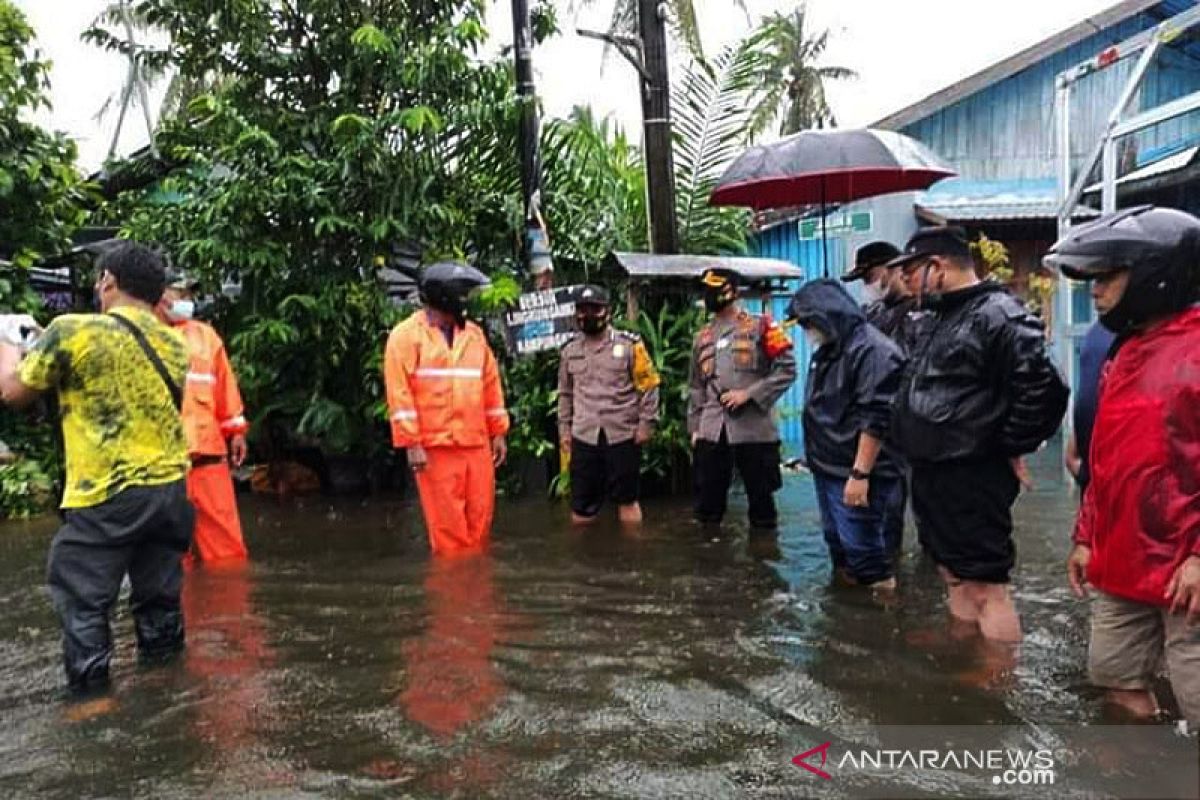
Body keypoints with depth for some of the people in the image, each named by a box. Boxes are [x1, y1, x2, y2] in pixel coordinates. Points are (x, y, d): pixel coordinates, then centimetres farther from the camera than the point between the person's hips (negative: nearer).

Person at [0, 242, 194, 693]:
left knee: (83, 600, 8)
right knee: (159, 595, 16)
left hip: (105, 495, -5)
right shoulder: (175, 345, 5)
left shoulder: (73, 332, -10)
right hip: (169, 490, 5)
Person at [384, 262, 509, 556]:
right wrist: (411, 443, -13)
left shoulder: (474, 333, 14)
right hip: (434, 447, -5)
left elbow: (491, 384, 16)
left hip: (477, 445, 5)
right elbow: (399, 391, -8)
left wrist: (498, 433, 13)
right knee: (447, 525, 0)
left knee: (481, 520, 9)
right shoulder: (407, 335, -2)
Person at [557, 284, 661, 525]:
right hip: (584, 435, 3)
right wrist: (564, 428, 12)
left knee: (627, 499, 8)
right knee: (580, 503, 9)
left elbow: (649, 386, -4)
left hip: (623, 434, -3)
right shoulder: (570, 350, 9)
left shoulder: (629, 344, -4)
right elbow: (565, 393, 16)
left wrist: (646, 423, -8)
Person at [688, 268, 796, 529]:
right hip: (711, 430, 4)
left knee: (761, 498, 5)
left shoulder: (760, 327, 1)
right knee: (707, 504, 8)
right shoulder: (702, 337, 16)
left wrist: (749, 393, -14)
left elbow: (787, 369, -5)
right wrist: (694, 427, 13)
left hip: (753, 427, -4)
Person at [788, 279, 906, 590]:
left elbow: (876, 419, -23)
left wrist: (860, 473, -23)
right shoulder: (829, 349, 13)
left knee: (863, 549, -2)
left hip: (854, 474, -10)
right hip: (827, 468, 10)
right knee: (837, 542, 20)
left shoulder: (872, 350, -17)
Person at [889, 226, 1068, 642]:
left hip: (973, 479, -10)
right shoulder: (942, 317, 15)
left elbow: (1043, 389, -24)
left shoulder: (999, 315, -16)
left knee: (985, 587, -2)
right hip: (931, 474, 10)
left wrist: (1011, 449, -14)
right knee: (954, 577, 19)